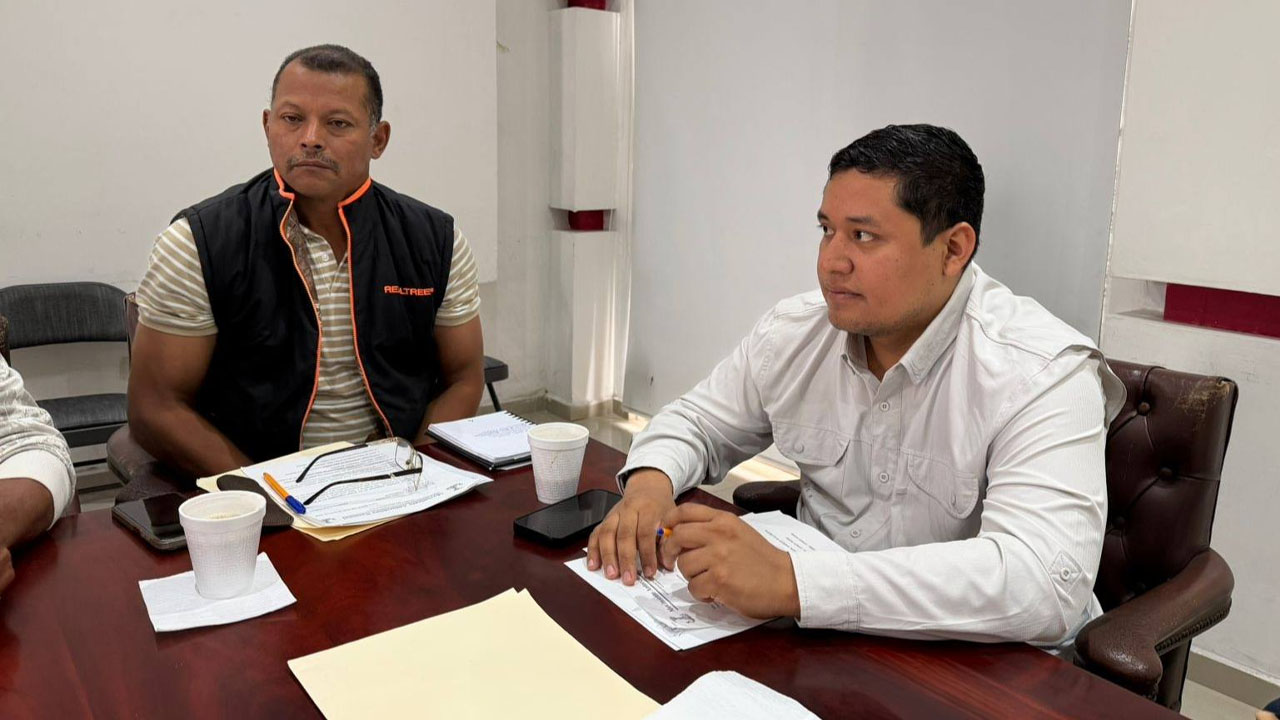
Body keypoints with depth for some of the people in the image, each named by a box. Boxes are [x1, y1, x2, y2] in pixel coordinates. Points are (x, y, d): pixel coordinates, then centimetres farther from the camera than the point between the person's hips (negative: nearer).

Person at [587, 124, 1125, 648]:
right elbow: (698, 422, 13)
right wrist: (650, 480, -12)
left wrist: (791, 583, -40)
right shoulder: (793, 333, -1)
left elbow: (1046, 583, -33)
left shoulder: (1041, 373, -20)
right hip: (821, 636, 6)